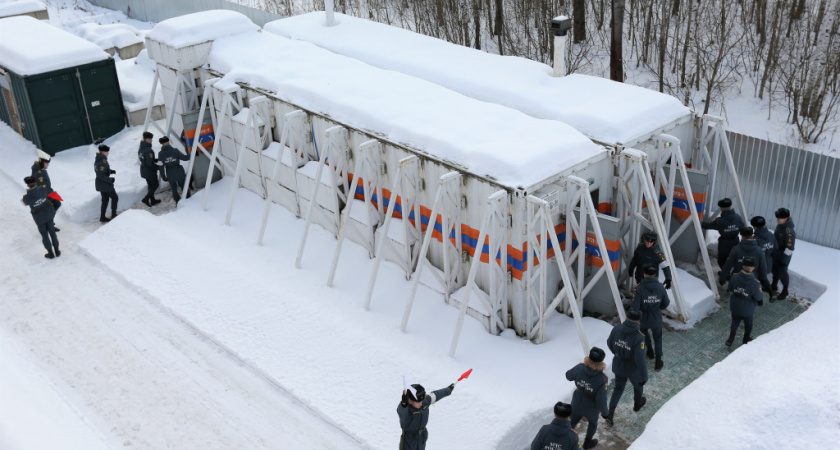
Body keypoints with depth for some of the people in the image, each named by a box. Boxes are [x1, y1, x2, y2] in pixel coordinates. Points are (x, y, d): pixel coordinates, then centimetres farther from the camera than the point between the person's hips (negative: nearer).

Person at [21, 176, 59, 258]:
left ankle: (51, 253, 27)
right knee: (52, 232, 19)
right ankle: (57, 251, 27)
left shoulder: (27, 197, -24)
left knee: (44, 234, 16)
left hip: (39, 218, -2)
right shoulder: (43, 189, -20)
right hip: (49, 214, 3)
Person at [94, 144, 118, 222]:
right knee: (114, 197, 6)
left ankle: (102, 216, 21)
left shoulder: (98, 160, 6)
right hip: (105, 184, -9)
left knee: (105, 199, 18)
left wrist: (110, 171, 8)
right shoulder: (102, 162, -25)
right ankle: (113, 215, 10)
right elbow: (101, 175, -27)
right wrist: (110, 180, -22)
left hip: (100, 184, 9)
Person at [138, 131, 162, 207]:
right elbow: (150, 164, -28)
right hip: (150, 171, -9)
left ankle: (152, 200, 32)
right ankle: (146, 199, 2)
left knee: (150, 185, 21)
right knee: (155, 184, 9)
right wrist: (158, 167, -16)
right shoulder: (148, 150, -27)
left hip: (144, 171, 9)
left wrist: (157, 160, 7)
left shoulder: (140, 149, 3)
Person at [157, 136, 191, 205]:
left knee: (174, 189, 19)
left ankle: (178, 202, 25)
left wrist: (163, 176, 6)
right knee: (184, 187, 16)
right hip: (179, 172, -1)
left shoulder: (160, 154, -8)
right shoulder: (175, 151, -11)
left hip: (170, 174, 1)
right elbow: (184, 158, -7)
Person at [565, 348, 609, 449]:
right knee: (593, 422, 31)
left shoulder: (579, 368, -27)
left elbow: (568, 376, -5)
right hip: (591, 408, -2)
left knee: (572, 421, 27)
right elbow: (601, 400, -28)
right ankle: (587, 442, 53)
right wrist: (604, 412, -8)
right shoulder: (602, 379, -35)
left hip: (577, 404, 2)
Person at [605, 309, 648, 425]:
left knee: (618, 388, 25)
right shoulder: (639, 338, -32)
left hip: (618, 365, 3)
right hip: (633, 368, -3)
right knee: (638, 384, 29)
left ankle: (610, 413, 18)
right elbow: (640, 359, -30)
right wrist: (644, 376, -18)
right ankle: (637, 403, 56)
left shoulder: (616, 329, -19)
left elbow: (609, 343, 0)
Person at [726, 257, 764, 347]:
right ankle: (746, 340, 43)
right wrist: (760, 303, 6)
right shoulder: (755, 283, -27)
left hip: (735, 307, 2)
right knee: (748, 324, 23)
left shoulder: (735, 277, -19)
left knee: (735, 322, 25)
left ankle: (730, 340, 26)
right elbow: (758, 298, -16)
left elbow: (729, 289, -3)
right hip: (747, 310, -2)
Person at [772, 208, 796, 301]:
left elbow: (789, 247, -27)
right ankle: (774, 286, 44)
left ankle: (785, 291, 24)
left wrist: (784, 259, -23)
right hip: (776, 252, 9)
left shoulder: (789, 231, -32)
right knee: (775, 269, 23)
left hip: (784, 255, -9)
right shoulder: (779, 225, -5)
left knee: (782, 271, 4)